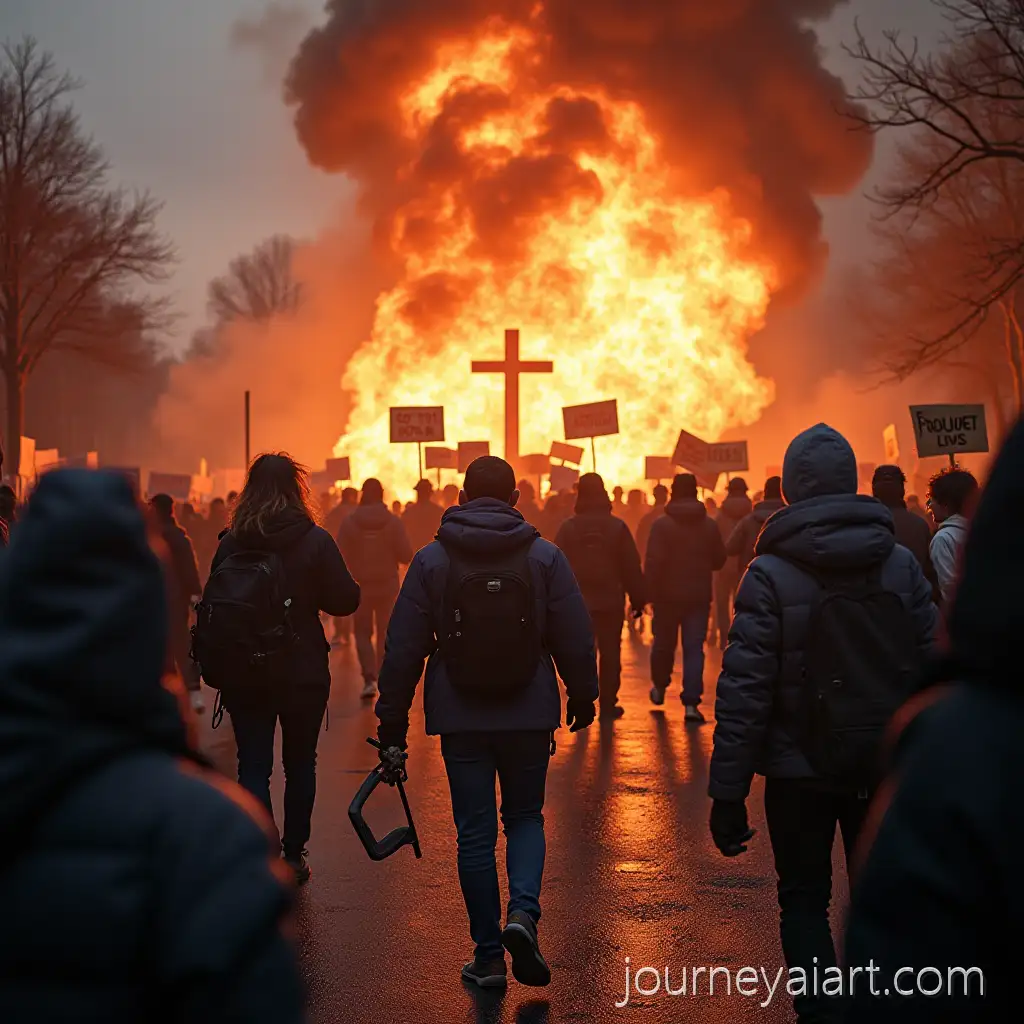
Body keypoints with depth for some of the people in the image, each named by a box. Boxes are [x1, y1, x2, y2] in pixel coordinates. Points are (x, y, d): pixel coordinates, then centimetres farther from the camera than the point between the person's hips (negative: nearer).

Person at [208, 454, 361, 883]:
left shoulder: (231, 543, -4)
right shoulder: (315, 540, -9)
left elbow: (210, 604, 0)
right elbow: (345, 601, -7)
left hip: (244, 672, 1)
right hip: (303, 672, 0)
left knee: (253, 766, 4)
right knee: (299, 764, 15)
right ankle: (293, 855, 21)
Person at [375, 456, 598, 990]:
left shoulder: (431, 560, -1)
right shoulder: (545, 557, -2)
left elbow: (403, 647, -2)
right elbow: (575, 639, -1)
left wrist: (392, 720, 5)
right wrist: (583, 696, 16)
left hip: (460, 719, 0)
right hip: (530, 716, 0)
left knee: (475, 832, 7)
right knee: (525, 817, 17)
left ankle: (488, 956, 11)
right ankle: (523, 911, -8)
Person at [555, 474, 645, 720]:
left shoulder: (568, 527, -3)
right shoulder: (617, 527, -5)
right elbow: (632, 567, -4)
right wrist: (638, 599, 3)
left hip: (577, 600, 1)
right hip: (610, 600, -1)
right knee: (610, 652, 7)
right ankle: (608, 704, 5)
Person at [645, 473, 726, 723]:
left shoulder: (662, 524, -11)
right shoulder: (710, 525, 1)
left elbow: (653, 562, -17)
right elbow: (719, 560, 8)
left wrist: (648, 592, -13)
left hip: (668, 594, -1)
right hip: (699, 596, 2)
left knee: (664, 644, 17)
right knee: (694, 648, 0)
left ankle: (659, 687, 36)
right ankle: (691, 702, -9)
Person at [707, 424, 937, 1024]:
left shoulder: (771, 574, -12)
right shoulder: (901, 564, -2)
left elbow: (745, 691, -15)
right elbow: (933, 670, -1)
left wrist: (728, 793, -10)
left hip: (801, 770, -3)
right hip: (888, 767, 3)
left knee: (805, 901, 11)